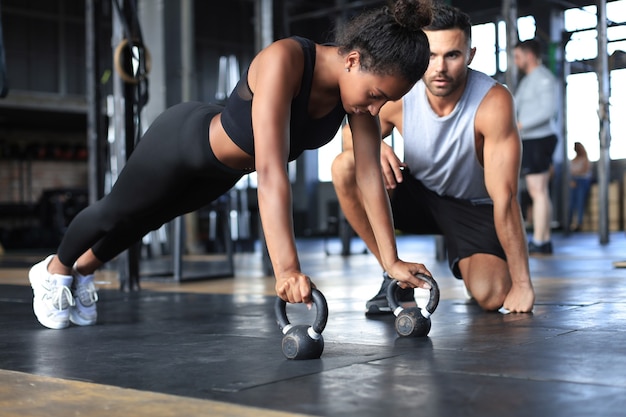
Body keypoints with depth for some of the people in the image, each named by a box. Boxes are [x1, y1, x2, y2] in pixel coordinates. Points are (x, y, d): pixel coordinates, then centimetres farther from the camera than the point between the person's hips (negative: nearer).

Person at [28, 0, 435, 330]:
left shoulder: (362, 79, -23)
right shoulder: (284, 60, -43)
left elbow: (370, 173, -20)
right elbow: (271, 171, -51)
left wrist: (391, 259, -24)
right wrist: (286, 270, -57)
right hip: (183, 139, -6)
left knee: (143, 221, 29)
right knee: (115, 212, 21)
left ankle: (82, 272, 57)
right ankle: (54, 270, 52)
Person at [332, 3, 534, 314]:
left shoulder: (493, 102, -30)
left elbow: (504, 198, -30)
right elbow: (353, 133, -3)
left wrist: (522, 284, -28)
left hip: (475, 206, -2)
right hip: (418, 194, 3)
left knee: (490, 296, -26)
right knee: (345, 166, -23)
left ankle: (464, 264, 14)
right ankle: (394, 273, -8)